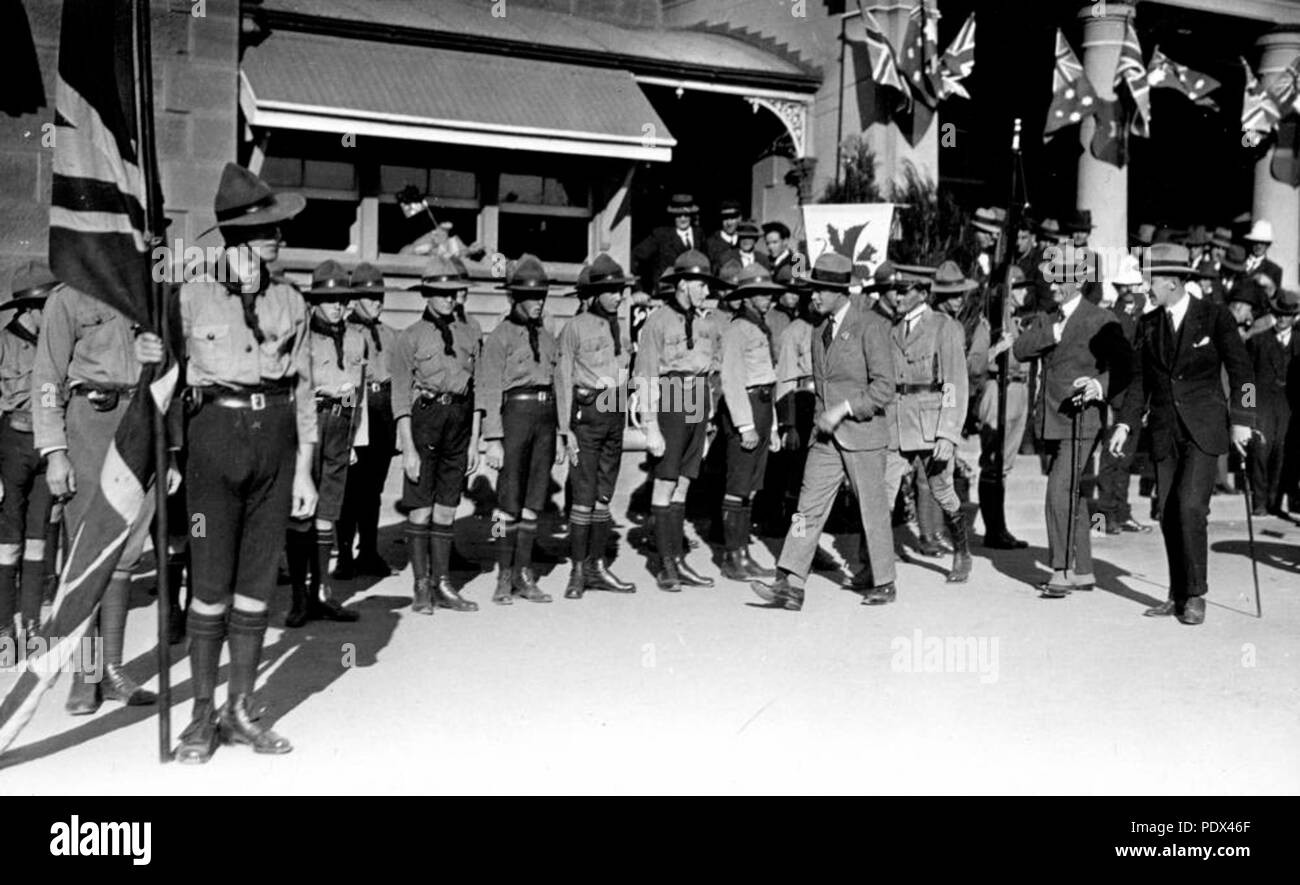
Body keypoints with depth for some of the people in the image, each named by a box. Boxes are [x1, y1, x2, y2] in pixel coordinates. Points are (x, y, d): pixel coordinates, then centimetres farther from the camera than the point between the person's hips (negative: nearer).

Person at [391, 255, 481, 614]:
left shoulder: (469, 335, 9)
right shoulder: (409, 337, -2)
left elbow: (476, 389, 11)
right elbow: (401, 395, -5)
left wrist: (475, 441, 8)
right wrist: (408, 447, -10)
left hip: (459, 421, 4)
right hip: (424, 417, -3)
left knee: (447, 506, 9)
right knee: (421, 507, 0)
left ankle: (442, 584, 16)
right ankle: (421, 587, 10)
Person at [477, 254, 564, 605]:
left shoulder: (547, 337, 15)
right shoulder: (500, 336, -3)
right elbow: (489, 389, -7)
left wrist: (559, 434, 14)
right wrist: (493, 440, -13)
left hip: (545, 416, 6)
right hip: (514, 414, -5)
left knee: (535, 497, 6)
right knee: (510, 499, -3)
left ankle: (524, 574, 14)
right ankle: (504, 577, 6)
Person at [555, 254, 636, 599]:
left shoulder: (619, 328, 12)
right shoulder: (575, 328, -5)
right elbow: (563, 380, -6)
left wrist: (624, 421, 13)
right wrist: (567, 429, -11)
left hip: (615, 415, 6)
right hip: (586, 414, -6)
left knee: (604, 495, 9)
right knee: (585, 495, -6)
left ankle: (597, 566, 17)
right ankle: (578, 571, 3)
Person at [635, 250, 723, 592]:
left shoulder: (707, 323, 10)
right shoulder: (658, 321, -7)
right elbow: (645, 377, -11)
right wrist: (651, 428, -16)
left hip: (699, 402, 6)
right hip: (669, 402, -6)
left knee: (683, 484, 9)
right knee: (664, 484, -1)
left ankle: (679, 560, 14)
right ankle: (666, 565, 4)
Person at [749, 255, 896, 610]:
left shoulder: (871, 326, -10)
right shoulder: (822, 331, 12)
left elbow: (884, 388, -15)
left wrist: (843, 409, -21)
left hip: (864, 433, -6)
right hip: (827, 436, 6)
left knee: (873, 510, 6)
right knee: (808, 508, -2)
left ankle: (883, 583, 21)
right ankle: (790, 585, -6)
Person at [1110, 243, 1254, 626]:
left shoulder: (1214, 317, -4)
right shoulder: (1148, 324, 8)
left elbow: (1241, 371, -1)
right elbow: (1141, 379, 12)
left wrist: (1241, 420, -7)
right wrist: (1125, 423, 3)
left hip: (1203, 430, -4)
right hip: (1164, 432, 4)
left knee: (1189, 507, -15)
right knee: (1168, 515, 4)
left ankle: (1195, 595, -2)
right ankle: (1177, 595, 16)